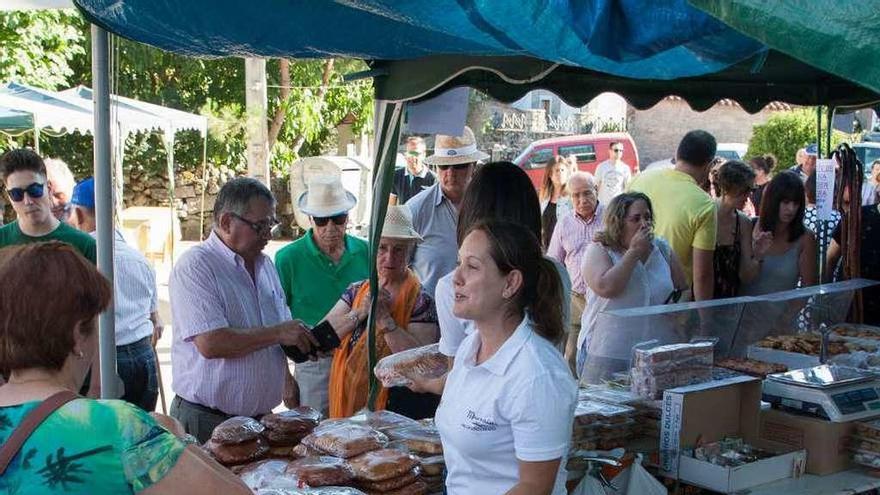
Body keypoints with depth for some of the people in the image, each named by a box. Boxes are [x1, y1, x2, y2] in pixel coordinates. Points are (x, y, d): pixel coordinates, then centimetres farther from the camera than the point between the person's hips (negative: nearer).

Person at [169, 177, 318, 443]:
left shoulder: (265, 264, 12)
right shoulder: (195, 266, -14)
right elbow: (211, 343, -25)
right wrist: (278, 333, -18)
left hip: (262, 416, 7)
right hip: (206, 421, -7)